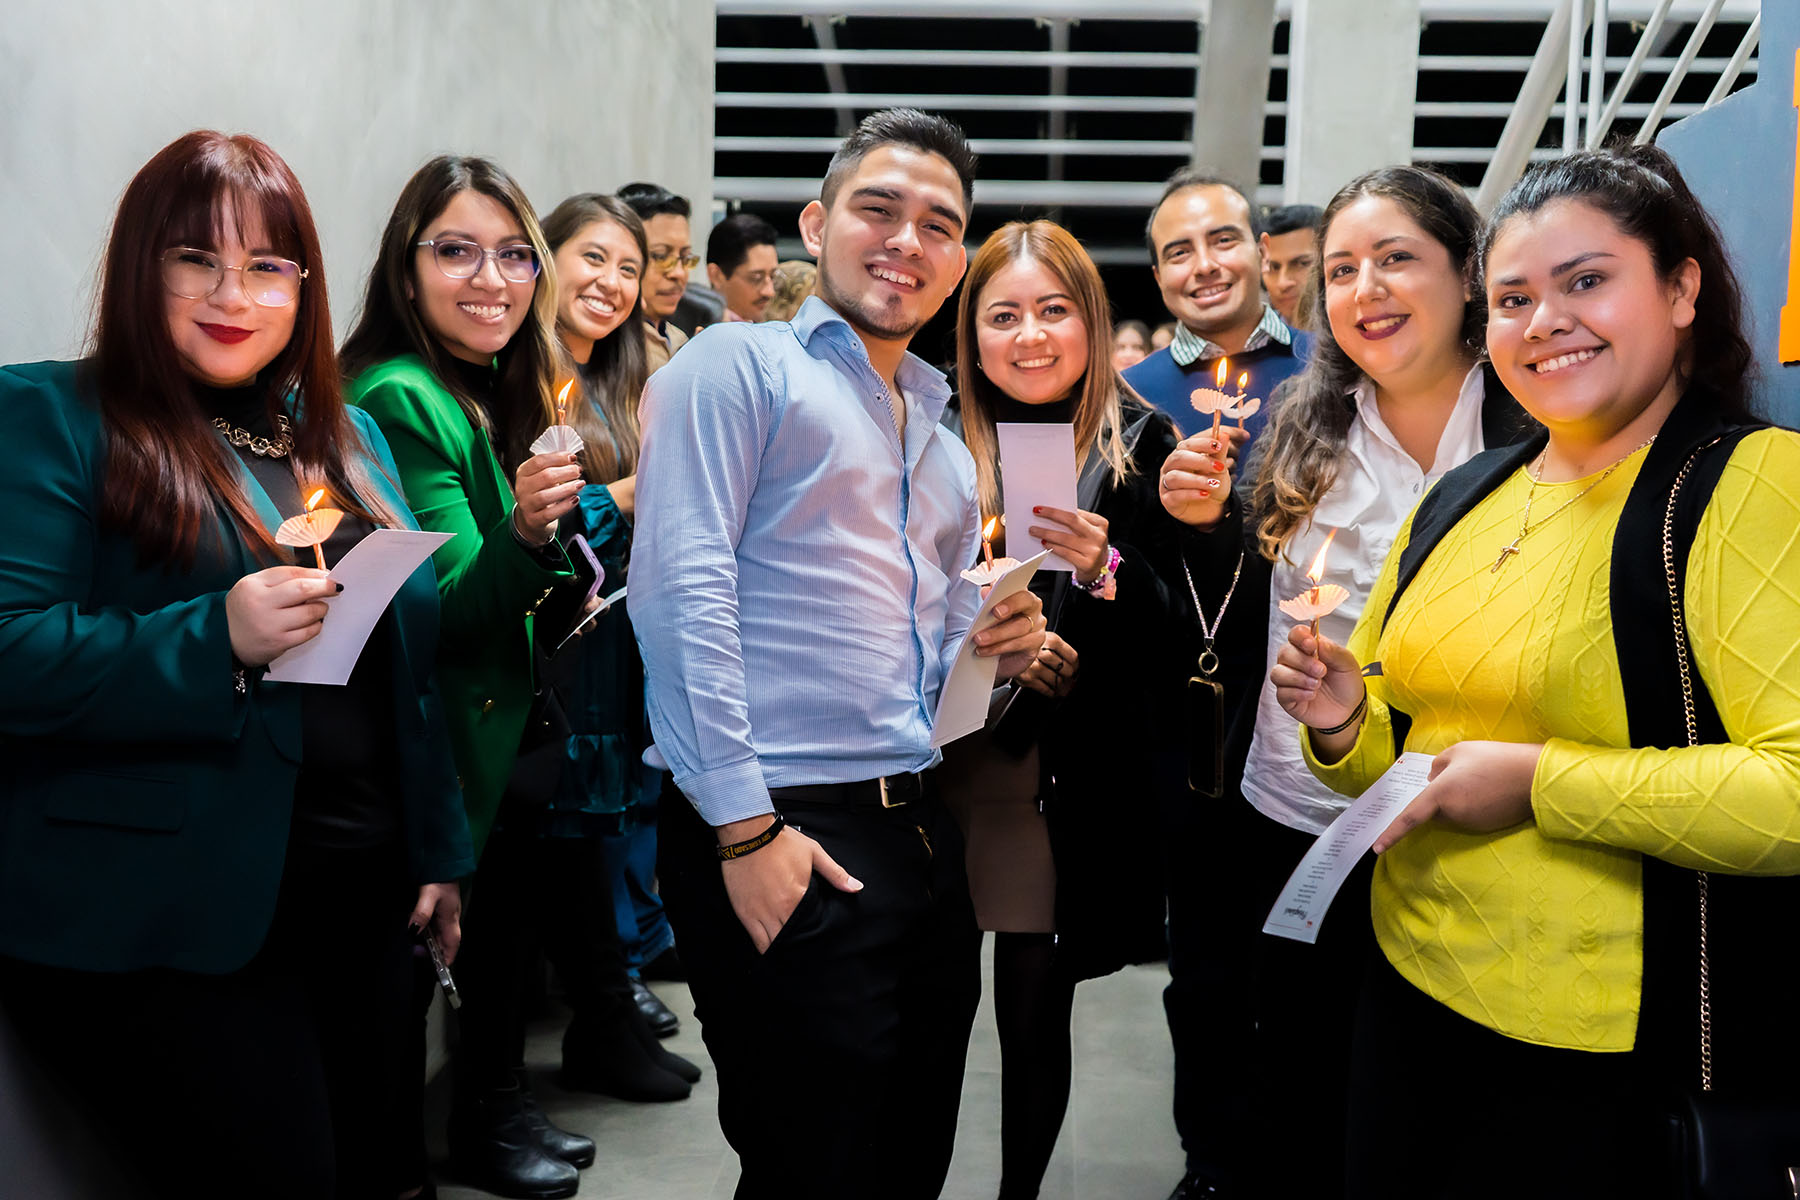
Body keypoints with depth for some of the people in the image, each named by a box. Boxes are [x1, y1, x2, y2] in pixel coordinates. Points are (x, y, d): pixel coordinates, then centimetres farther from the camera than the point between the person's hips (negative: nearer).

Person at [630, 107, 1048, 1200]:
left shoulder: (944, 441, 21)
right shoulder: (742, 365, -2)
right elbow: (684, 588, -13)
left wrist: (996, 648, 2)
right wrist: (745, 824, -18)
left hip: (924, 836, 8)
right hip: (781, 838, -7)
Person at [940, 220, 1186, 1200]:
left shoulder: (1142, 447, 1)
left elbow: (1181, 632, 1)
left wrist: (1107, 570, -17)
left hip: (1077, 783, 0)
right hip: (948, 762, 1)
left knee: (1038, 1016, 7)